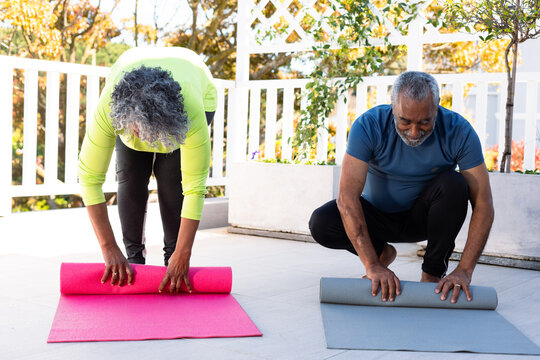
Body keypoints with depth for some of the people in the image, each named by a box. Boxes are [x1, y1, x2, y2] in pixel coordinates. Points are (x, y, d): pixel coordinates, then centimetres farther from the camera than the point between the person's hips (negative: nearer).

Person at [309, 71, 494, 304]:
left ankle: (433, 273, -11)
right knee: (321, 223, -27)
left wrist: (464, 270, -35)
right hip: (377, 214, 0)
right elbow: (347, 197, -33)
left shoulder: (459, 132, -23)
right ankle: (382, 253, 4)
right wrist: (372, 265, -42)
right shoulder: (368, 126, -26)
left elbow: (483, 205, -24)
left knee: (453, 184, -31)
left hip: (424, 216, 0)